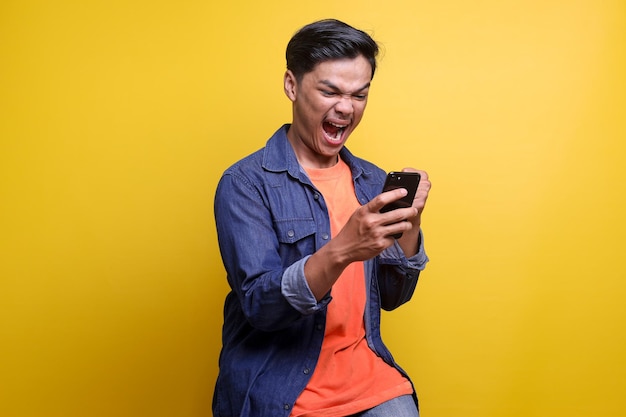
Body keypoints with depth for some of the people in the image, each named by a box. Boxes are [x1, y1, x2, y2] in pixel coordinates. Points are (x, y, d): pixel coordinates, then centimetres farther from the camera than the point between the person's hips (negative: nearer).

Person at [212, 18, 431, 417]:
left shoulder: (372, 181, 4)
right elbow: (259, 304, -17)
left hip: (367, 375, 4)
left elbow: (391, 297, 6)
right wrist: (341, 251, -31)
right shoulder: (245, 183, -10)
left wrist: (410, 226, -11)